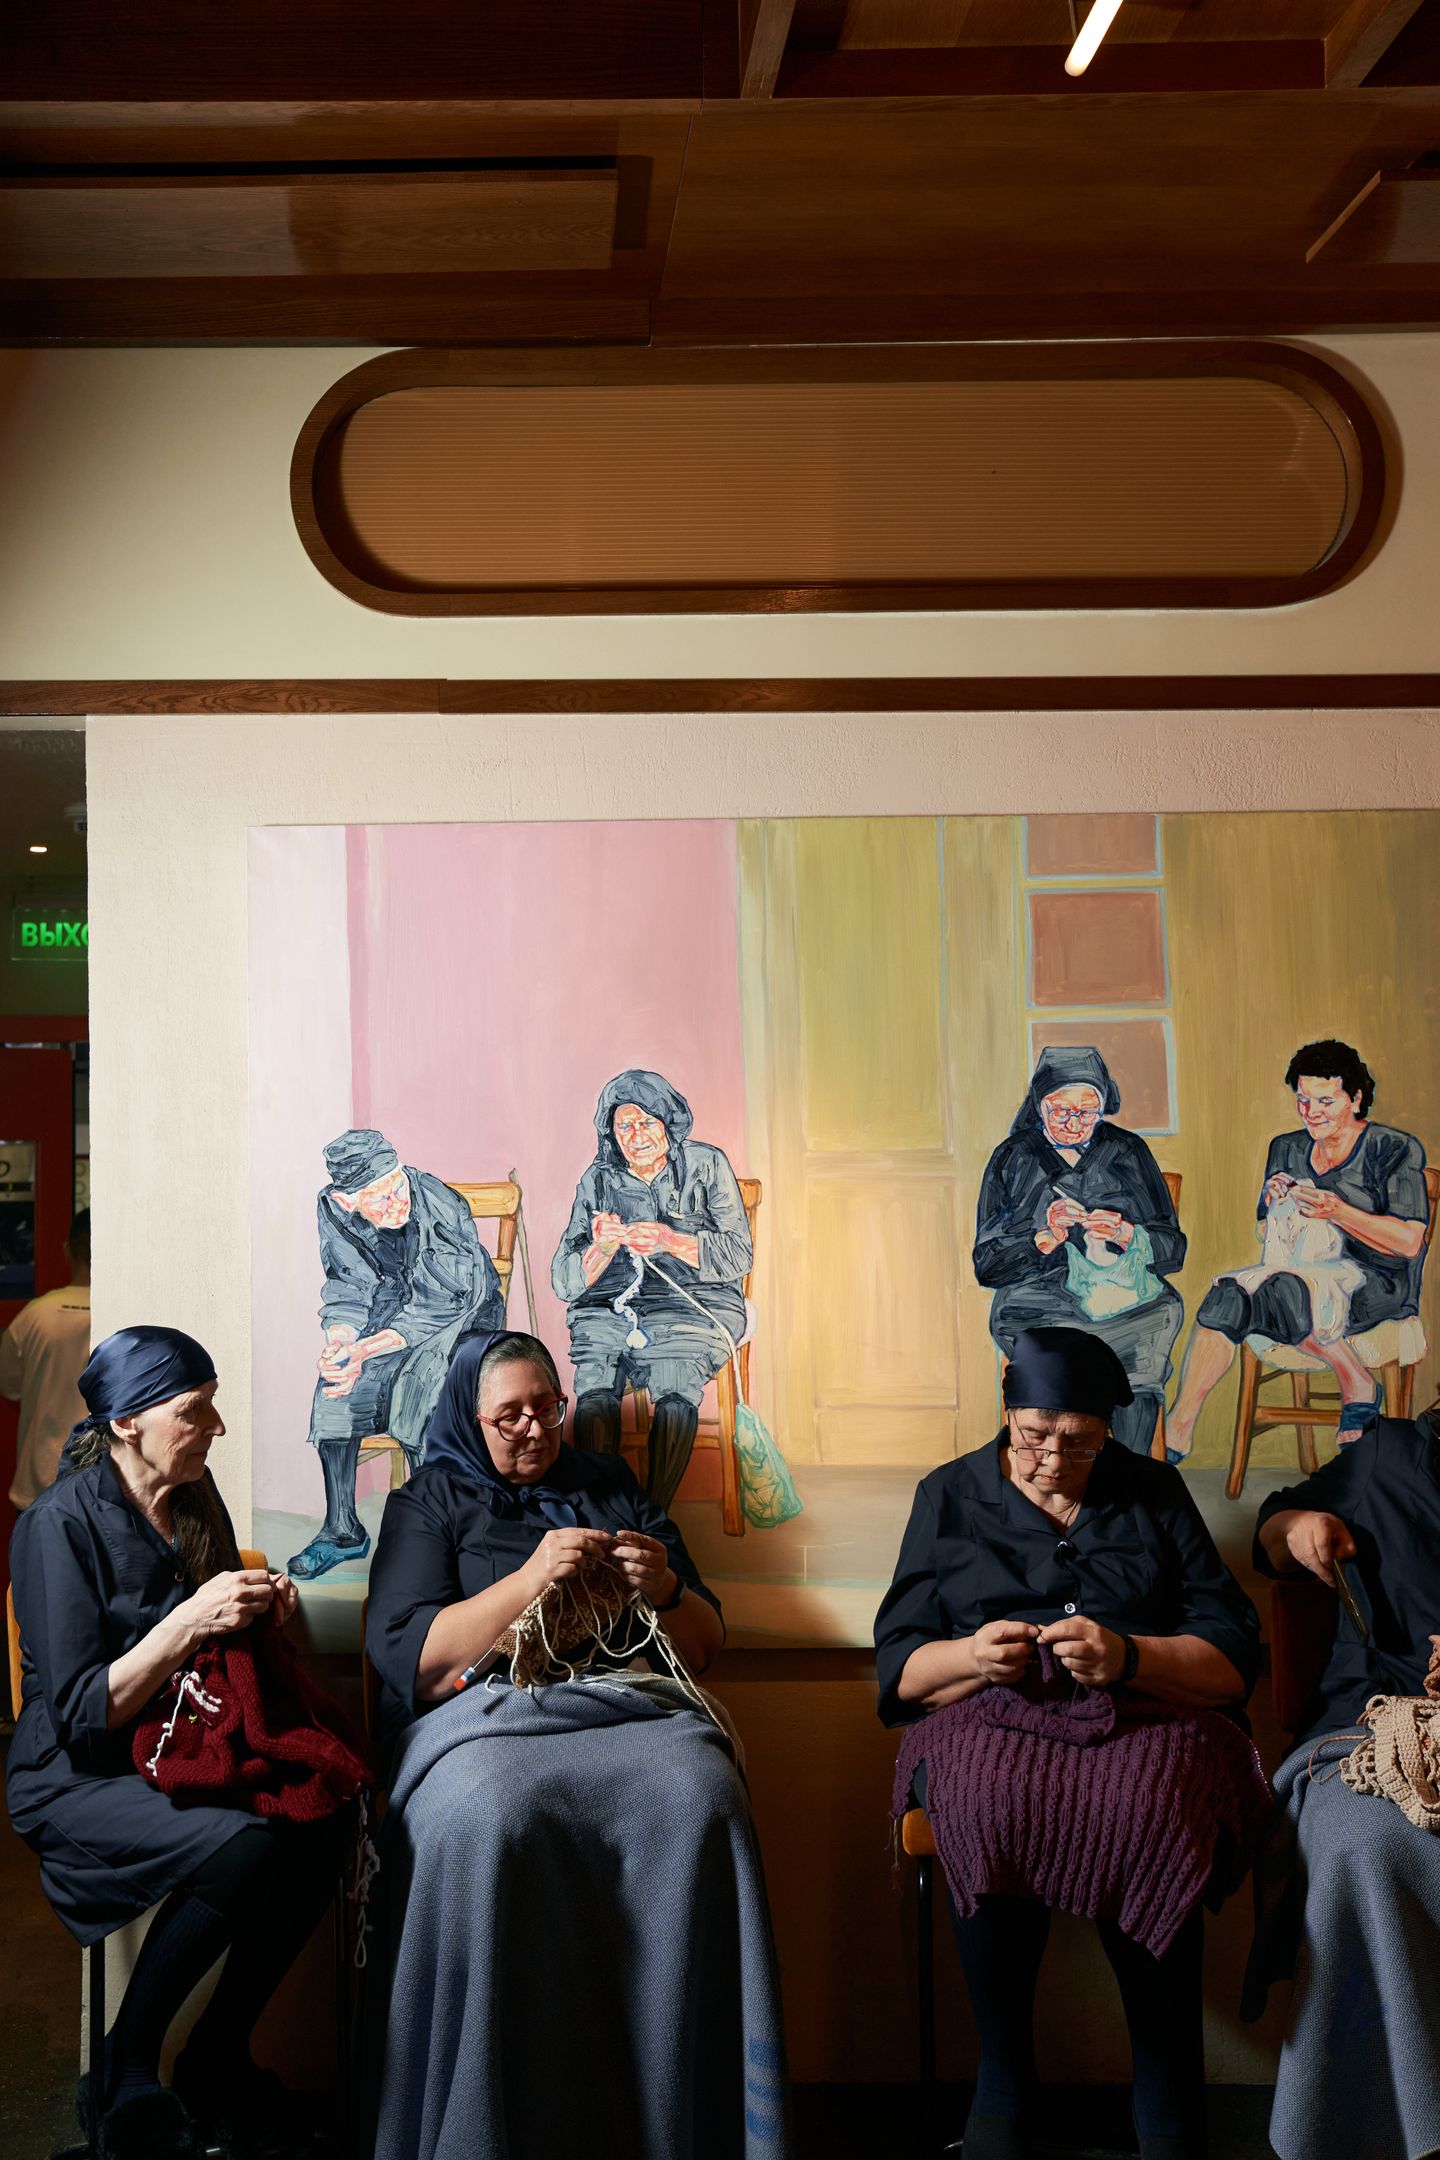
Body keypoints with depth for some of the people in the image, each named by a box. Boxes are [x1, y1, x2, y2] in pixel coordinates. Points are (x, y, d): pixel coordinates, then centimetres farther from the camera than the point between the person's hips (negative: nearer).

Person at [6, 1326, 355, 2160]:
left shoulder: (196, 1503, 7)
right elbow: (79, 1714, -19)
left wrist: (264, 1605, -3)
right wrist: (191, 1620, -26)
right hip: (76, 1779, -7)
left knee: (325, 1824, -23)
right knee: (245, 1844, -33)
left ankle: (218, 2064, -5)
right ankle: (127, 2076, -11)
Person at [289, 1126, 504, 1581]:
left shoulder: (442, 1207, -29)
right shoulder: (334, 1211, -14)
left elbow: (441, 1307, -26)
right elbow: (350, 1290, -8)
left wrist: (367, 1349, -35)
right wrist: (340, 1339, -30)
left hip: (462, 1311, -4)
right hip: (393, 1306, 4)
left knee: (419, 1379, -29)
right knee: (336, 1379, -18)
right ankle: (341, 1530, -4)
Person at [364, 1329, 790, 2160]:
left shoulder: (614, 1491, 24)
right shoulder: (432, 1503, 17)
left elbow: (706, 1644, 23)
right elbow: (404, 1655, 1)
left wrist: (666, 1591, 0)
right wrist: (528, 1582, -8)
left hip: (634, 1705, 2)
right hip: (487, 1710, -2)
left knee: (702, 1799, -33)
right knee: (489, 1815, -38)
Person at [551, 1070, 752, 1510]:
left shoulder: (706, 1165, 10)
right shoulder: (598, 1179, 16)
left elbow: (739, 1255, 1)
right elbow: (563, 1282, 11)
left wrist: (671, 1240, -14)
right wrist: (601, 1248, -10)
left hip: (693, 1304, -2)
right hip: (608, 1307, 2)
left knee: (675, 1382, -34)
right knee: (595, 1389, -31)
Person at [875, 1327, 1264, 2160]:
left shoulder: (1154, 1493, 13)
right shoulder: (950, 1496, 14)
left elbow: (1236, 1657, 6)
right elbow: (900, 1667, 11)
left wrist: (1129, 1657, -13)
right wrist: (971, 1657, -12)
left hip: (1143, 1718, 0)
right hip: (989, 1719, 0)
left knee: (1152, 1815, -35)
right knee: (992, 1809, -36)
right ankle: (1004, 2085, -20)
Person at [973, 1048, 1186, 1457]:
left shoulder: (1127, 1151, 13)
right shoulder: (1013, 1159, 10)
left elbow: (1173, 1248, 10)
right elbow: (987, 1265, 4)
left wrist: (1127, 1234, -10)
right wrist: (1046, 1238, -11)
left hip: (1126, 1298, 1)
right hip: (1043, 1299, -1)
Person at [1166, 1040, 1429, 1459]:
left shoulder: (1395, 1150, 1)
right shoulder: (1286, 1149, 17)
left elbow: (1409, 1242, -9)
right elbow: (1265, 1234, 22)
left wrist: (1338, 1212, -21)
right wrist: (1272, 1205, -2)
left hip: (1374, 1283, -5)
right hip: (1299, 1269, 5)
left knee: (1282, 1291, -37)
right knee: (1227, 1296, -28)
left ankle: (1358, 1383, -15)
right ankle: (1178, 1430, -33)